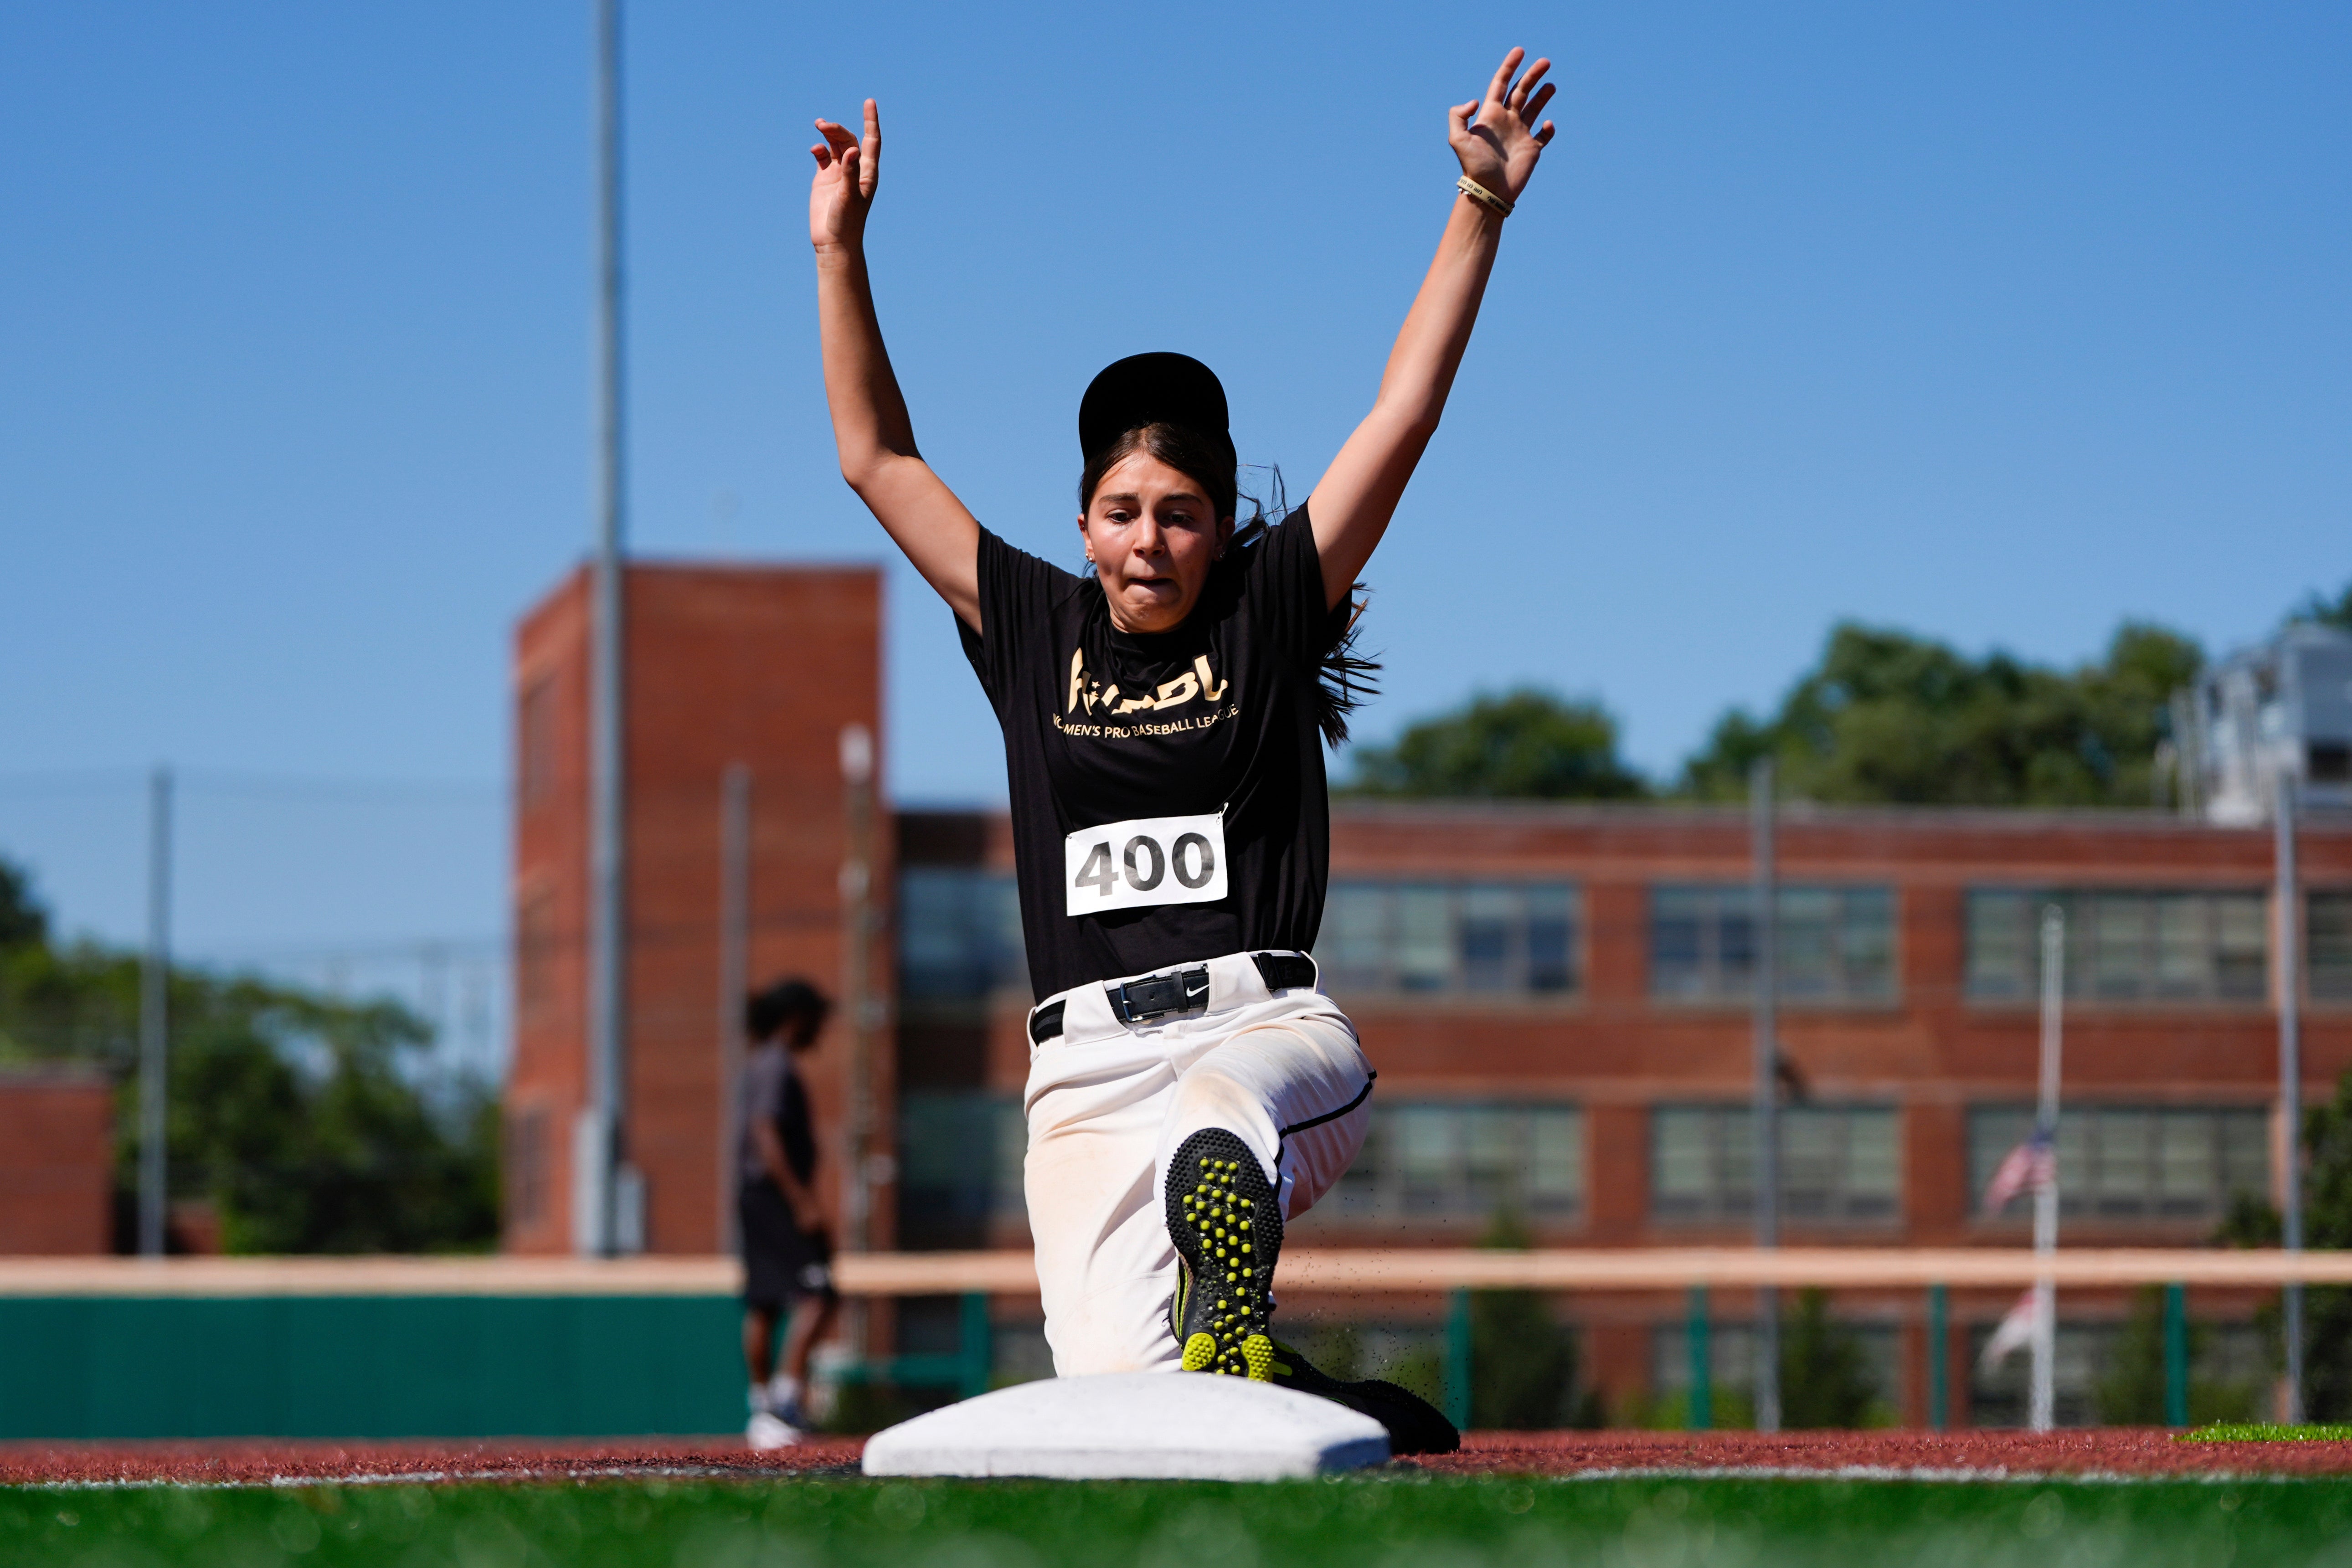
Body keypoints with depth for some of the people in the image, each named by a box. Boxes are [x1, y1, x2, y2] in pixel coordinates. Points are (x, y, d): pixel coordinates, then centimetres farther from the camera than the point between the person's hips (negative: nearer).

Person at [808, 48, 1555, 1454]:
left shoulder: (1272, 611, 10)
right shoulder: (1034, 628, 16)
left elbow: (1405, 410, 4)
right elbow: (878, 459, 19)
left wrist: (1482, 207, -2)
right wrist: (841, 252, 15)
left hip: (1272, 1031, -2)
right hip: (1087, 1068, 2)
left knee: (1217, 1121, -42)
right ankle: (1359, 1422, 7)